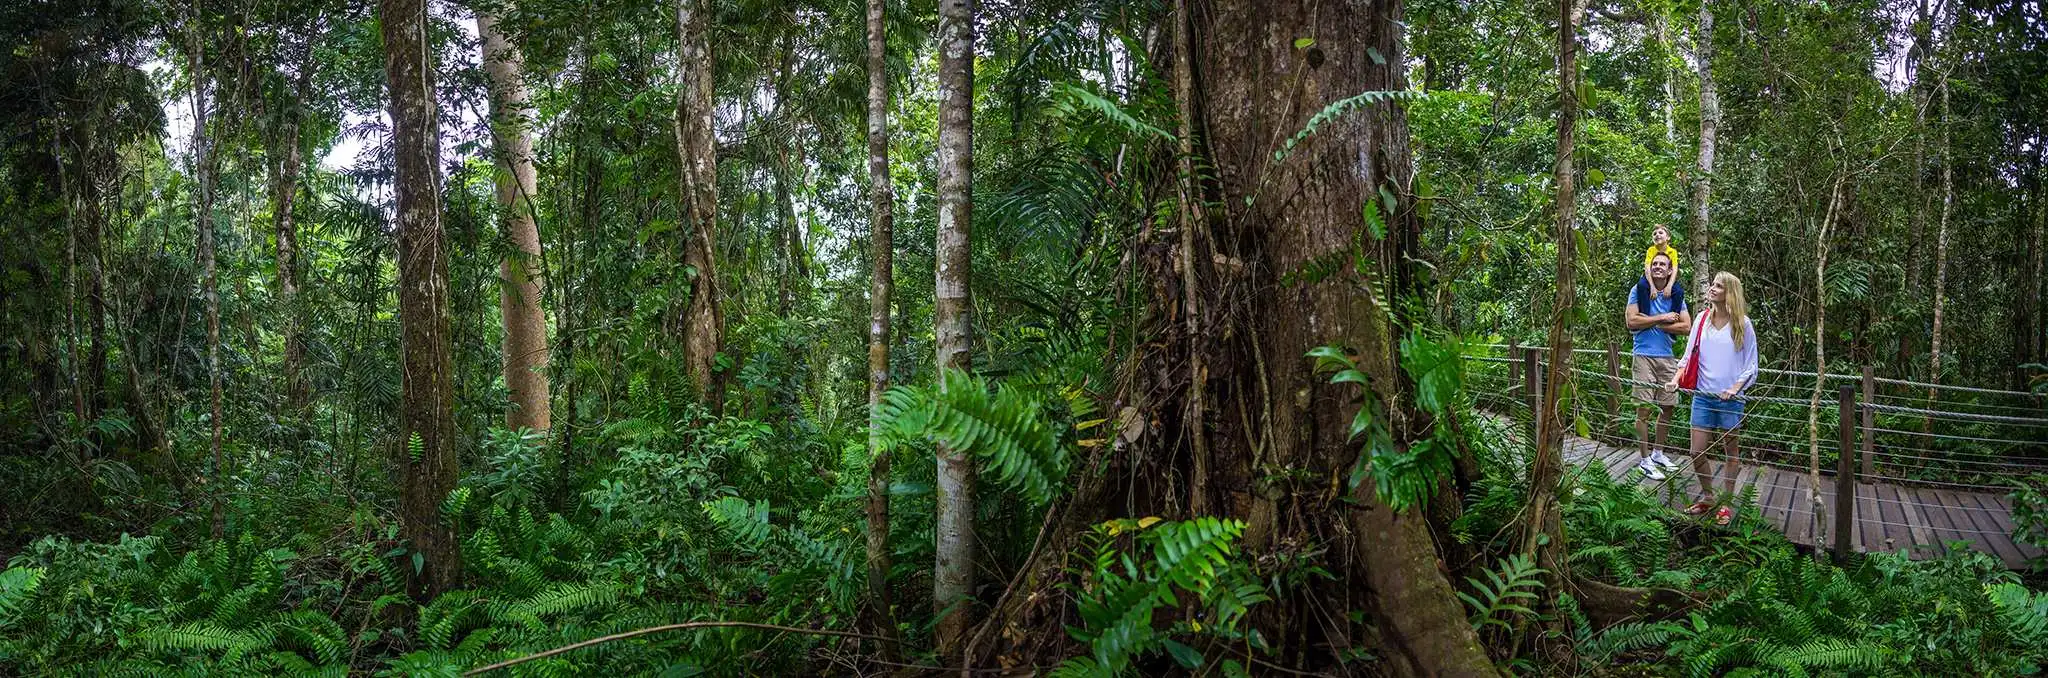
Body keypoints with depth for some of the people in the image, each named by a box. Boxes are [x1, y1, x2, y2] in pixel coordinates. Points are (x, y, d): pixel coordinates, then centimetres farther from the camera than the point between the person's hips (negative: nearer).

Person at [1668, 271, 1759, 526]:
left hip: (1730, 398, -3)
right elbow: (1689, 355, 8)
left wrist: (1735, 388, -16)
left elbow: (1751, 365, -2)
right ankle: (1708, 497, 23)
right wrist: (1677, 378, -7)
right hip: (1702, 395, 3)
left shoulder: (1743, 324, -5)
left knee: (1731, 451, 8)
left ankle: (1726, 503, 19)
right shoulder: (1703, 319, 5)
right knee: (1697, 452, 4)